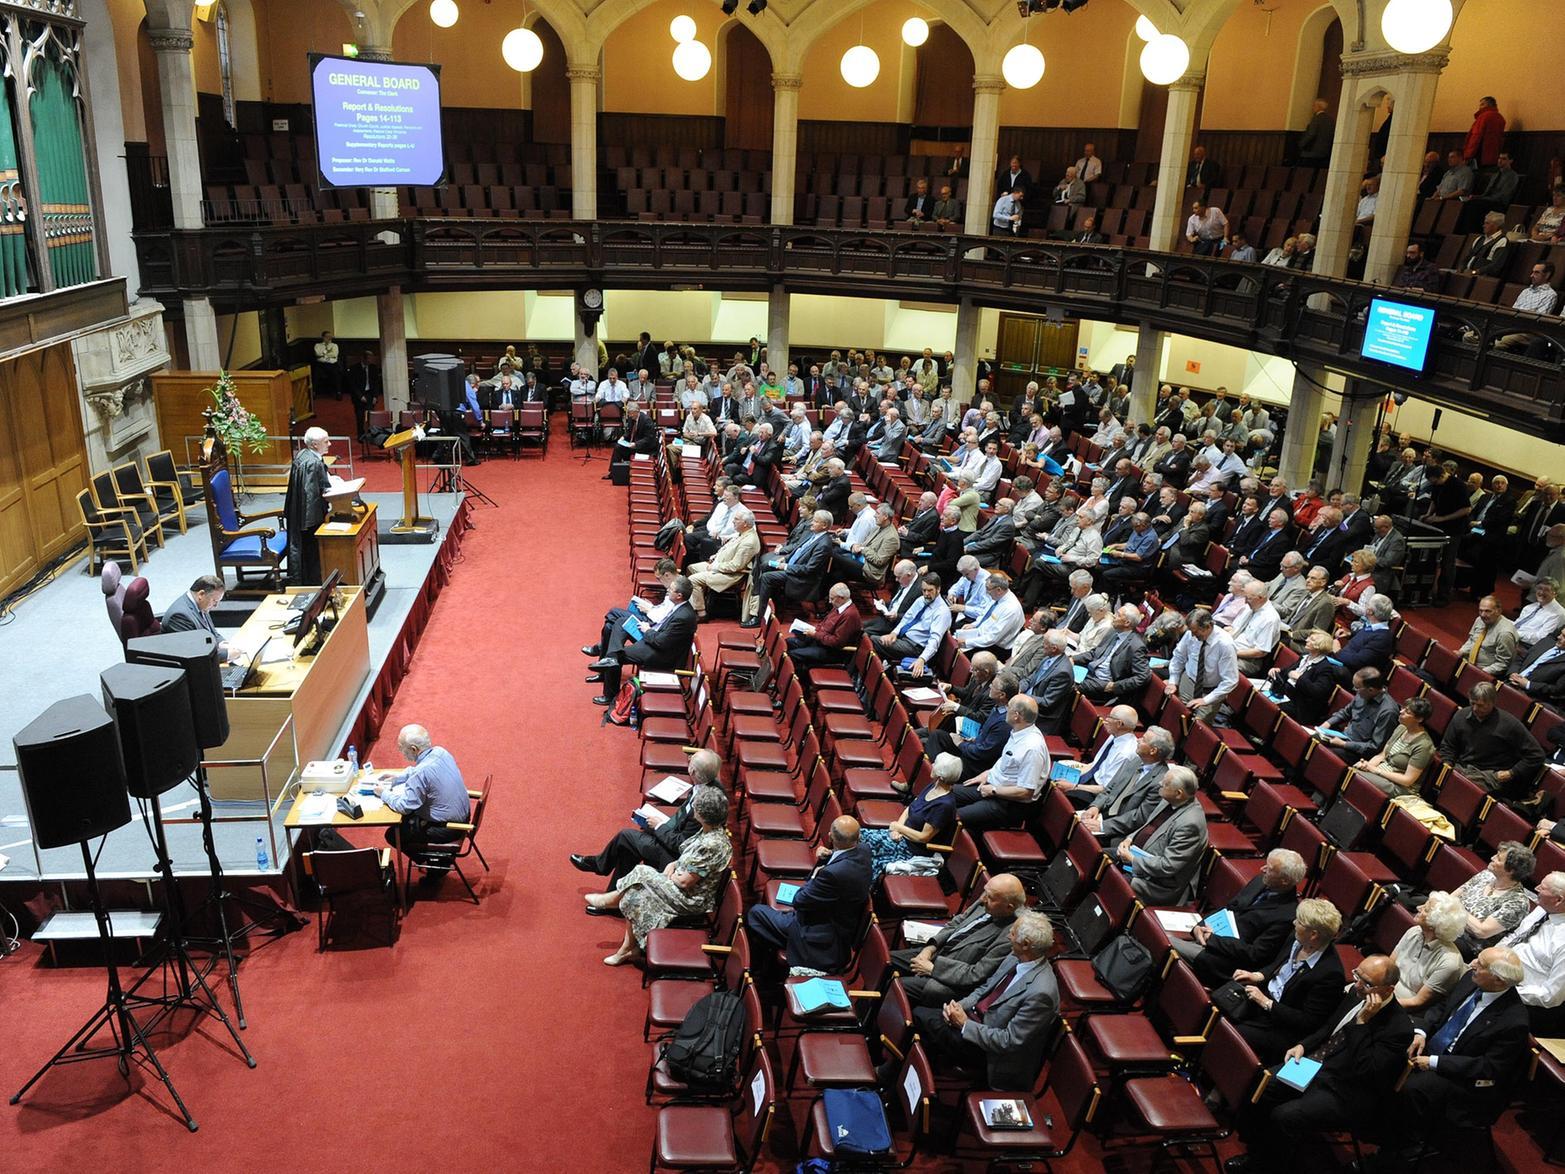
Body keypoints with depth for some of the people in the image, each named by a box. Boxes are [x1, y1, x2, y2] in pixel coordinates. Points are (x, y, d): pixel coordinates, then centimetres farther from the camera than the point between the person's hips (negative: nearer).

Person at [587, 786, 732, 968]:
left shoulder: (712, 845, -29)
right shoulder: (711, 831, -1)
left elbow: (685, 881, -24)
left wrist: (668, 876, -5)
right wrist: (673, 865, -2)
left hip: (691, 900, -8)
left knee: (641, 873, -9)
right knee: (635, 896, -1)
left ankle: (610, 899, 17)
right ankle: (629, 948, 7)